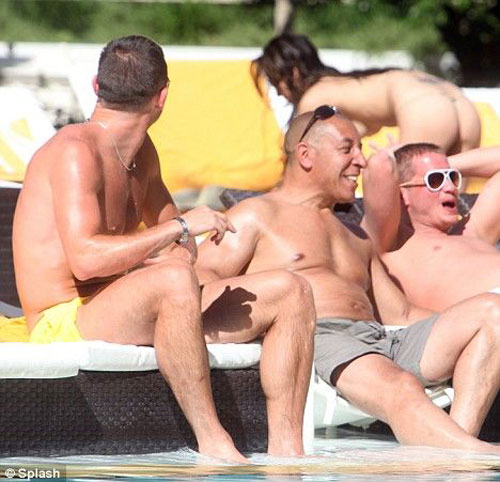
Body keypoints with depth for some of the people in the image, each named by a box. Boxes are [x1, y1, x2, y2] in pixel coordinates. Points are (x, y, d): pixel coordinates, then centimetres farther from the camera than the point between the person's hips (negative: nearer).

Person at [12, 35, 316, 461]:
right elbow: (85, 259, -27)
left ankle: (286, 450, -12)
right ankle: (213, 443, -36)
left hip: (122, 314, 10)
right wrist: (181, 228, -23)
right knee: (174, 281, -40)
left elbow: (178, 245, 28)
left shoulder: (141, 152, 16)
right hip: (65, 326, -10)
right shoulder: (76, 151, -14)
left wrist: (178, 252, 3)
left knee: (290, 292, 3)